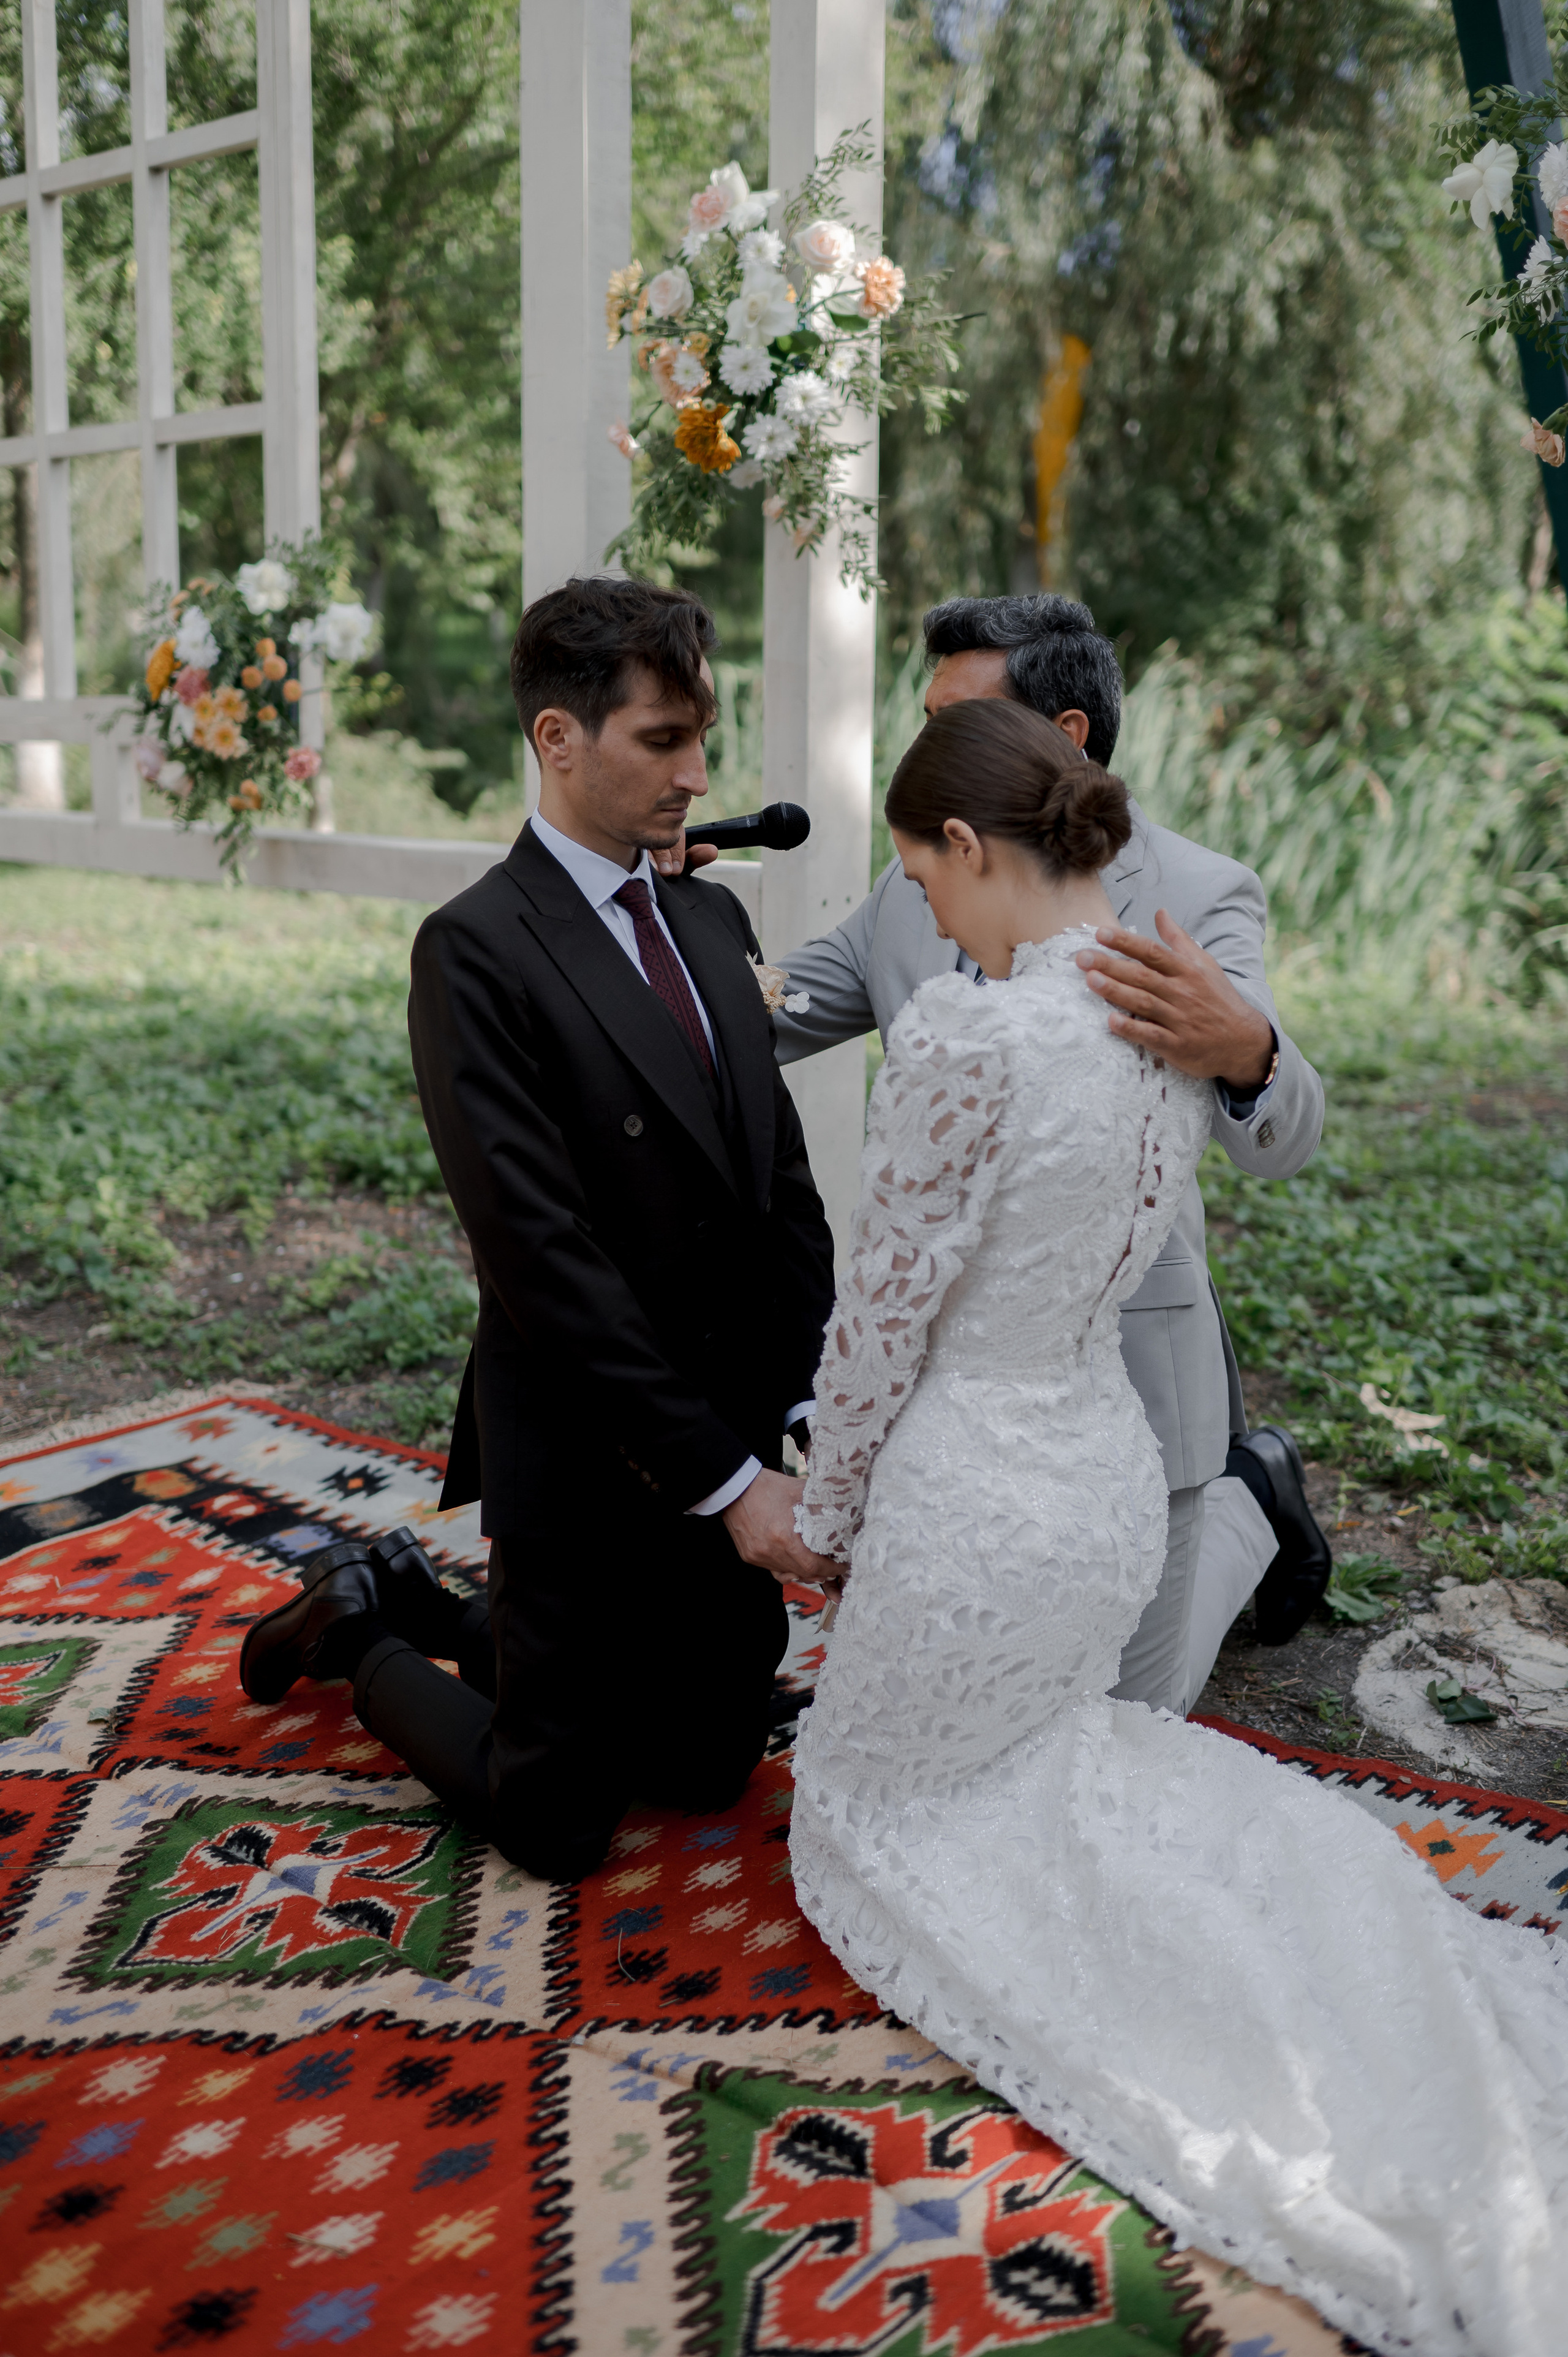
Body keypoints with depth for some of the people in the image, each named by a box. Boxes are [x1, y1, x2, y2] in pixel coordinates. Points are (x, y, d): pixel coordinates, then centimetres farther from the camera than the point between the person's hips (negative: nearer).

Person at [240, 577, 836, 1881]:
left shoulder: (713, 919, 6)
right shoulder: (477, 950, -18)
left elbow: (785, 1177, 7)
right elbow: (543, 1253, -23)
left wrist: (820, 1409, -3)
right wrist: (723, 1478, -21)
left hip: (738, 1448, 7)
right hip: (591, 1469, -7)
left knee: (713, 1769, 21)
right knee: (558, 1821, 8)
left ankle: (427, 1604, 36)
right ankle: (361, 1628, 32)